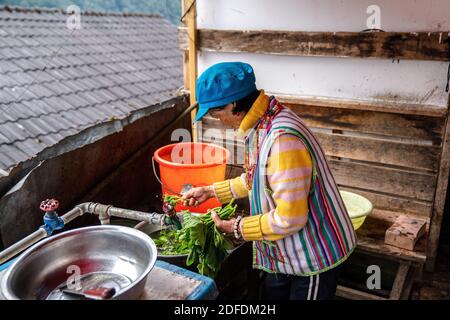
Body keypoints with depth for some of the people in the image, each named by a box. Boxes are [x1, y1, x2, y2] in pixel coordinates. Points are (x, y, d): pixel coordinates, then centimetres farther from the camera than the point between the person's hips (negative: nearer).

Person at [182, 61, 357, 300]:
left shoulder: (282, 139, -33)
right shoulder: (261, 124, -2)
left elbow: (290, 219, -30)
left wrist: (237, 228, -17)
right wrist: (211, 191, 14)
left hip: (315, 255, -9)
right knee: (272, 293, 23)